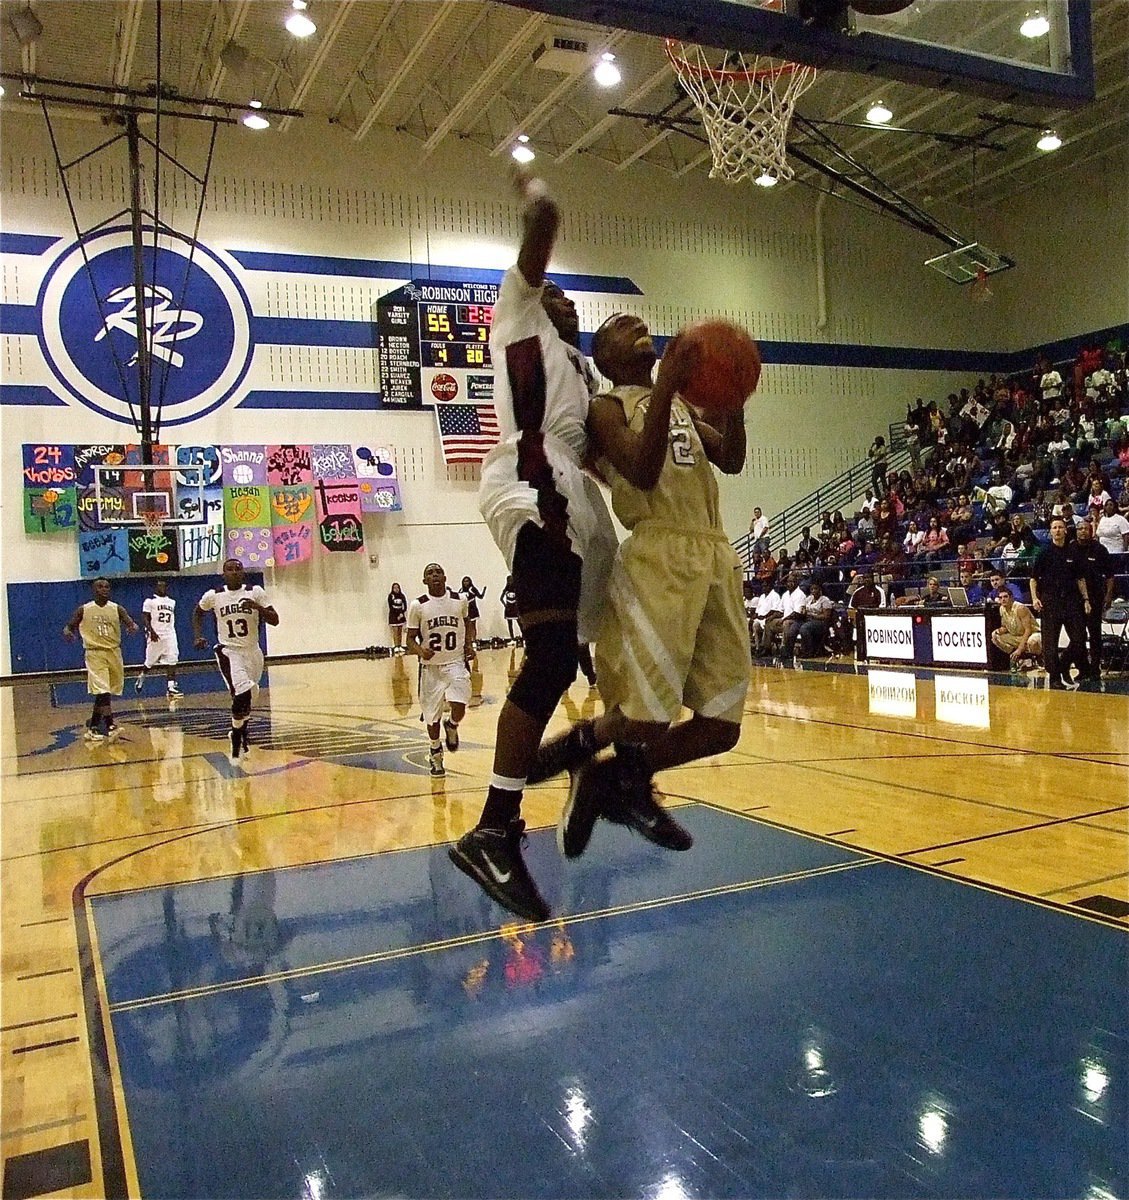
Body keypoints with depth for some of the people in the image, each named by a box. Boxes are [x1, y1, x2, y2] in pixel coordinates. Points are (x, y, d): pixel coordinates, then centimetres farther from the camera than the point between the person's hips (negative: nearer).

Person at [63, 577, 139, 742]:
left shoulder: (117, 609, 3)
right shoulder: (84, 610, -1)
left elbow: (131, 623, -3)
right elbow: (69, 626, 7)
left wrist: (133, 627, -27)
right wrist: (67, 632, -17)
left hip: (114, 652, 3)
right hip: (95, 653, -3)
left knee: (105, 693, 12)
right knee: (102, 691, -16)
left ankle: (93, 726, 27)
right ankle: (110, 726, -18)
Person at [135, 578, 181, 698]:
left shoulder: (172, 602, 14)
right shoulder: (150, 601, -2)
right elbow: (145, 618, -8)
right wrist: (151, 631, -20)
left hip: (170, 635, 4)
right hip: (155, 636, -4)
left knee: (172, 662, -8)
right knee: (149, 663, 7)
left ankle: (171, 687, -10)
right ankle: (140, 677, 34)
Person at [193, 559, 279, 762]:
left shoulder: (255, 592, -7)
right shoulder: (213, 595, -7)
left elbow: (274, 620, -8)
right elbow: (197, 613, 14)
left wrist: (257, 607, -24)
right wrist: (198, 636, 1)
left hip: (252, 651, 3)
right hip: (228, 650, -3)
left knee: (248, 697, 17)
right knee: (242, 694, -21)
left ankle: (240, 731, 44)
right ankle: (237, 736, 1)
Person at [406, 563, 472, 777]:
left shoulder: (460, 600, -1)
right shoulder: (417, 606, -8)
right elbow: (411, 639, -4)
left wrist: (469, 644, 5)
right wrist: (420, 651, -24)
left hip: (456, 662, 1)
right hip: (430, 666, 0)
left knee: (459, 707, -18)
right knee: (432, 715, 7)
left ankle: (451, 727, 19)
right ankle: (435, 752, 34)